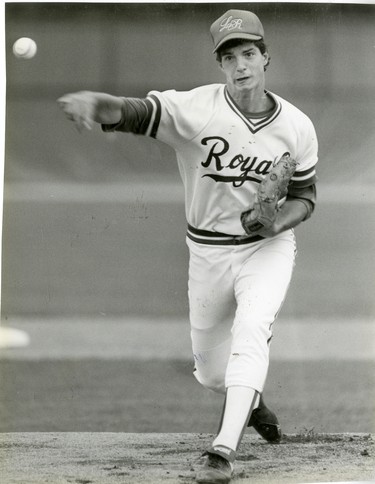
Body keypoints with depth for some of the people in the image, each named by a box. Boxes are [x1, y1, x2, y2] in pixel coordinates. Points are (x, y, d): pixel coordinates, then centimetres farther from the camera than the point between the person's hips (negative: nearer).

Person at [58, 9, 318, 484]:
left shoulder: (297, 127, -9)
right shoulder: (195, 108, -18)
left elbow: (304, 196, 3)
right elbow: (132, 111, -33)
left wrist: (280, 219, -20)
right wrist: (93, 101, -57)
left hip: (269, 249, -1)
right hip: (208, 253, 1)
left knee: (250, 330, -29)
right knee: (212, 373, 12)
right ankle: (250, 400, 49)